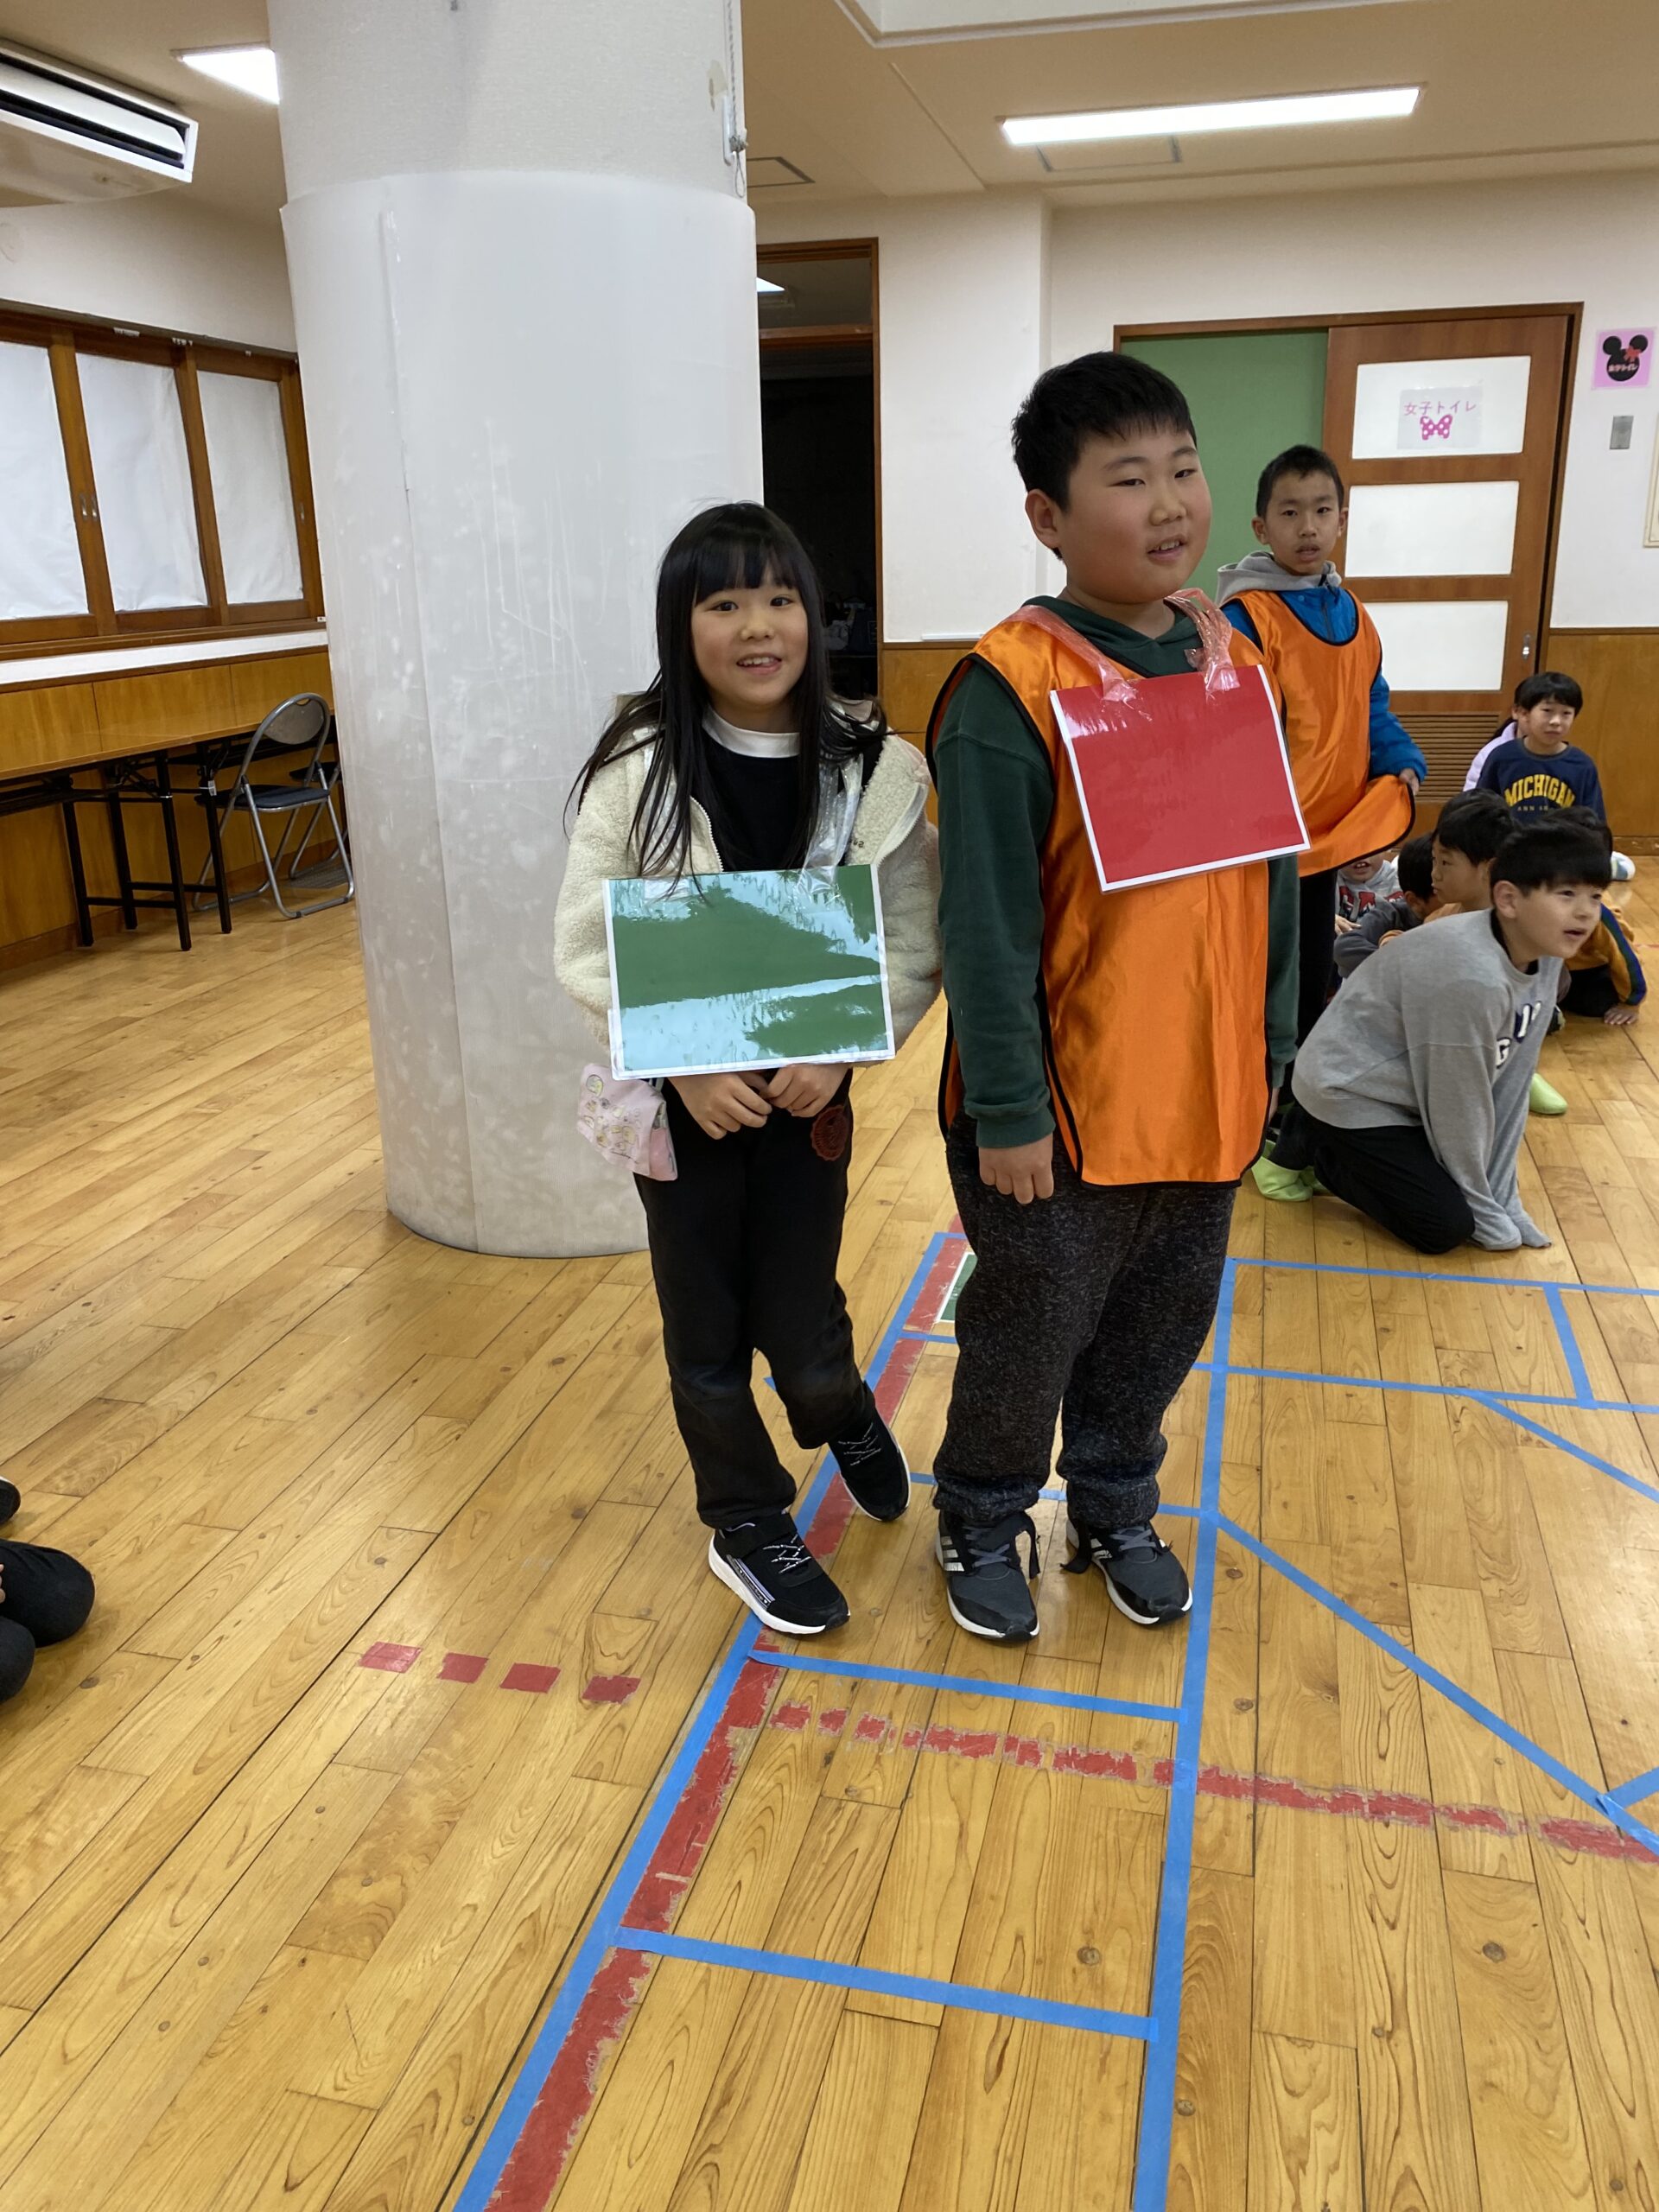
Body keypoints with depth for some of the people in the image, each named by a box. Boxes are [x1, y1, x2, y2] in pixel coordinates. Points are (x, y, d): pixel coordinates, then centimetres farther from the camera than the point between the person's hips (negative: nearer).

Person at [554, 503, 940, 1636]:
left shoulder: (874, 771, -7)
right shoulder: (637, 769, -10)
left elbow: (915, 941, -4)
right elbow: (588, 947, -9)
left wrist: (839, 1050, -18)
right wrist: (686, 1066, -18)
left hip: (806, 1094, 0)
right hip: (681, 1099, 0)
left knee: (798, 1322, 6)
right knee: (707, 1332, 12)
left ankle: (845, 1416, 44)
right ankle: (749, 1526, 37)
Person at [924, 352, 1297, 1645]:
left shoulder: (1234, 659, 4)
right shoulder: (1010, 690, -17)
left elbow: (1272, 869, 10)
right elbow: (985, 923, -17)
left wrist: (1269, 1044, 11)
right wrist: (1007, 1112, -16)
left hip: (1208, 1098, 6)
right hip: (1065, 1109, -6)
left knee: (1161, 1329, 21)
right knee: (1027, 1341, 12)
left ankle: (1115, 1510, 46)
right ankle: (983, 1525, 38)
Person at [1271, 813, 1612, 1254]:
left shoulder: (1543, 959, -7)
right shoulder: (1473, 977, -33)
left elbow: (1509, 1085, -2)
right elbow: (1460, 1103, -23)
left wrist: (1504, 1199, -2)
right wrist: (1488, 1215, -12)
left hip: (1404, 1090, 9)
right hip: (1350, 1091, -9)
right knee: (1446, 1224, -12)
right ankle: (1313, 1144, 5)